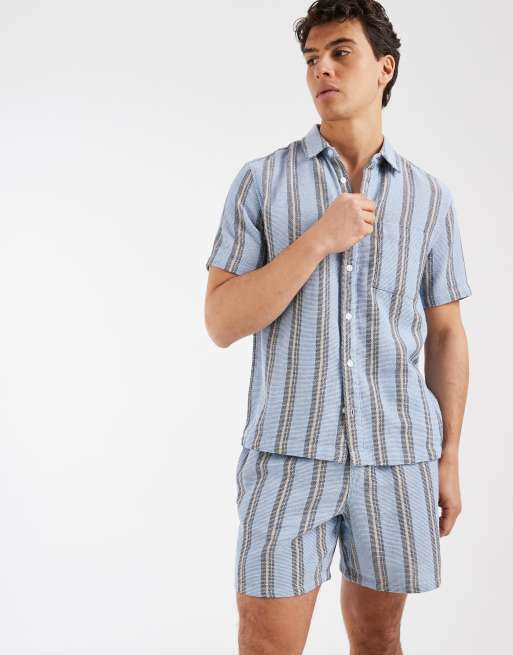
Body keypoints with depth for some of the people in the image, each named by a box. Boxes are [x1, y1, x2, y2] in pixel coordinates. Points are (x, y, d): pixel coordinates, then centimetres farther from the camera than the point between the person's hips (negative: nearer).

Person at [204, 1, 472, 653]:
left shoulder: (429, 196, 6)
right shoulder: (261, 181, 0)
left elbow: (446, 333, 10)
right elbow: (222, 323, -7)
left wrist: (449, 459, 7)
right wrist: (320, 238, -16)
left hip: (398, 455, 2)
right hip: (290, 453, -2)